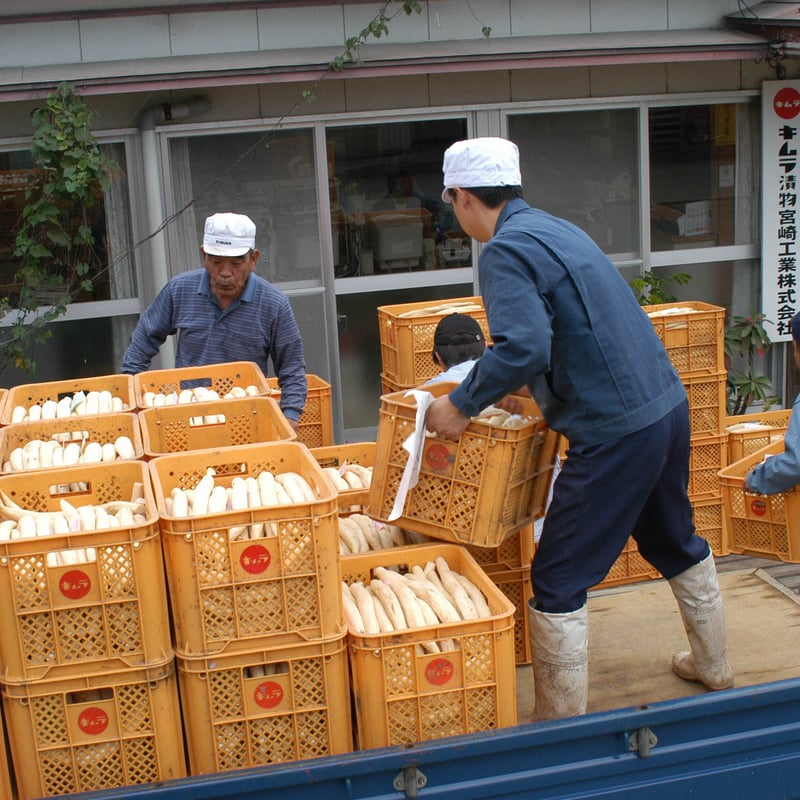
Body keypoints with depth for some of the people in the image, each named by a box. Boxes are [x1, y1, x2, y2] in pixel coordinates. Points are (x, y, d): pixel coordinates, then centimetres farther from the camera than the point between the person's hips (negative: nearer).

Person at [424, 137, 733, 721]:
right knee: (677, 543, 28)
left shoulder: (506, 249, -14)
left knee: (558, 581, 1)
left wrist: (462, 404, -16)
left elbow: (523, 348, -29)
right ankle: (715, 668, 47)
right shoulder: (554, 228, 14)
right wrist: (520, 383, 29)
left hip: (616, 431, -10)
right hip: (668, 406, 10)